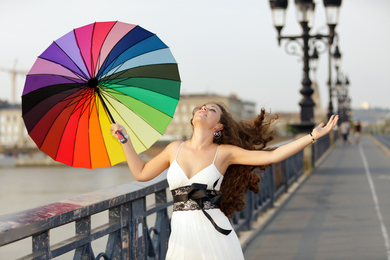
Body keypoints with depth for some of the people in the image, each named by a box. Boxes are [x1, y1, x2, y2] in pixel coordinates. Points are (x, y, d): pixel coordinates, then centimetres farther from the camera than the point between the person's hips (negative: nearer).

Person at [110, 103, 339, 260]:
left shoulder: (224, 152, 3)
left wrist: (314, 136, -6)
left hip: (215, 232, -2)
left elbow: (271, 156, -2)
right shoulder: (175, 149, 11)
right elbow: (141, 173, 21)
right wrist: (125, 139, 20)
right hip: (183, 234, 2)